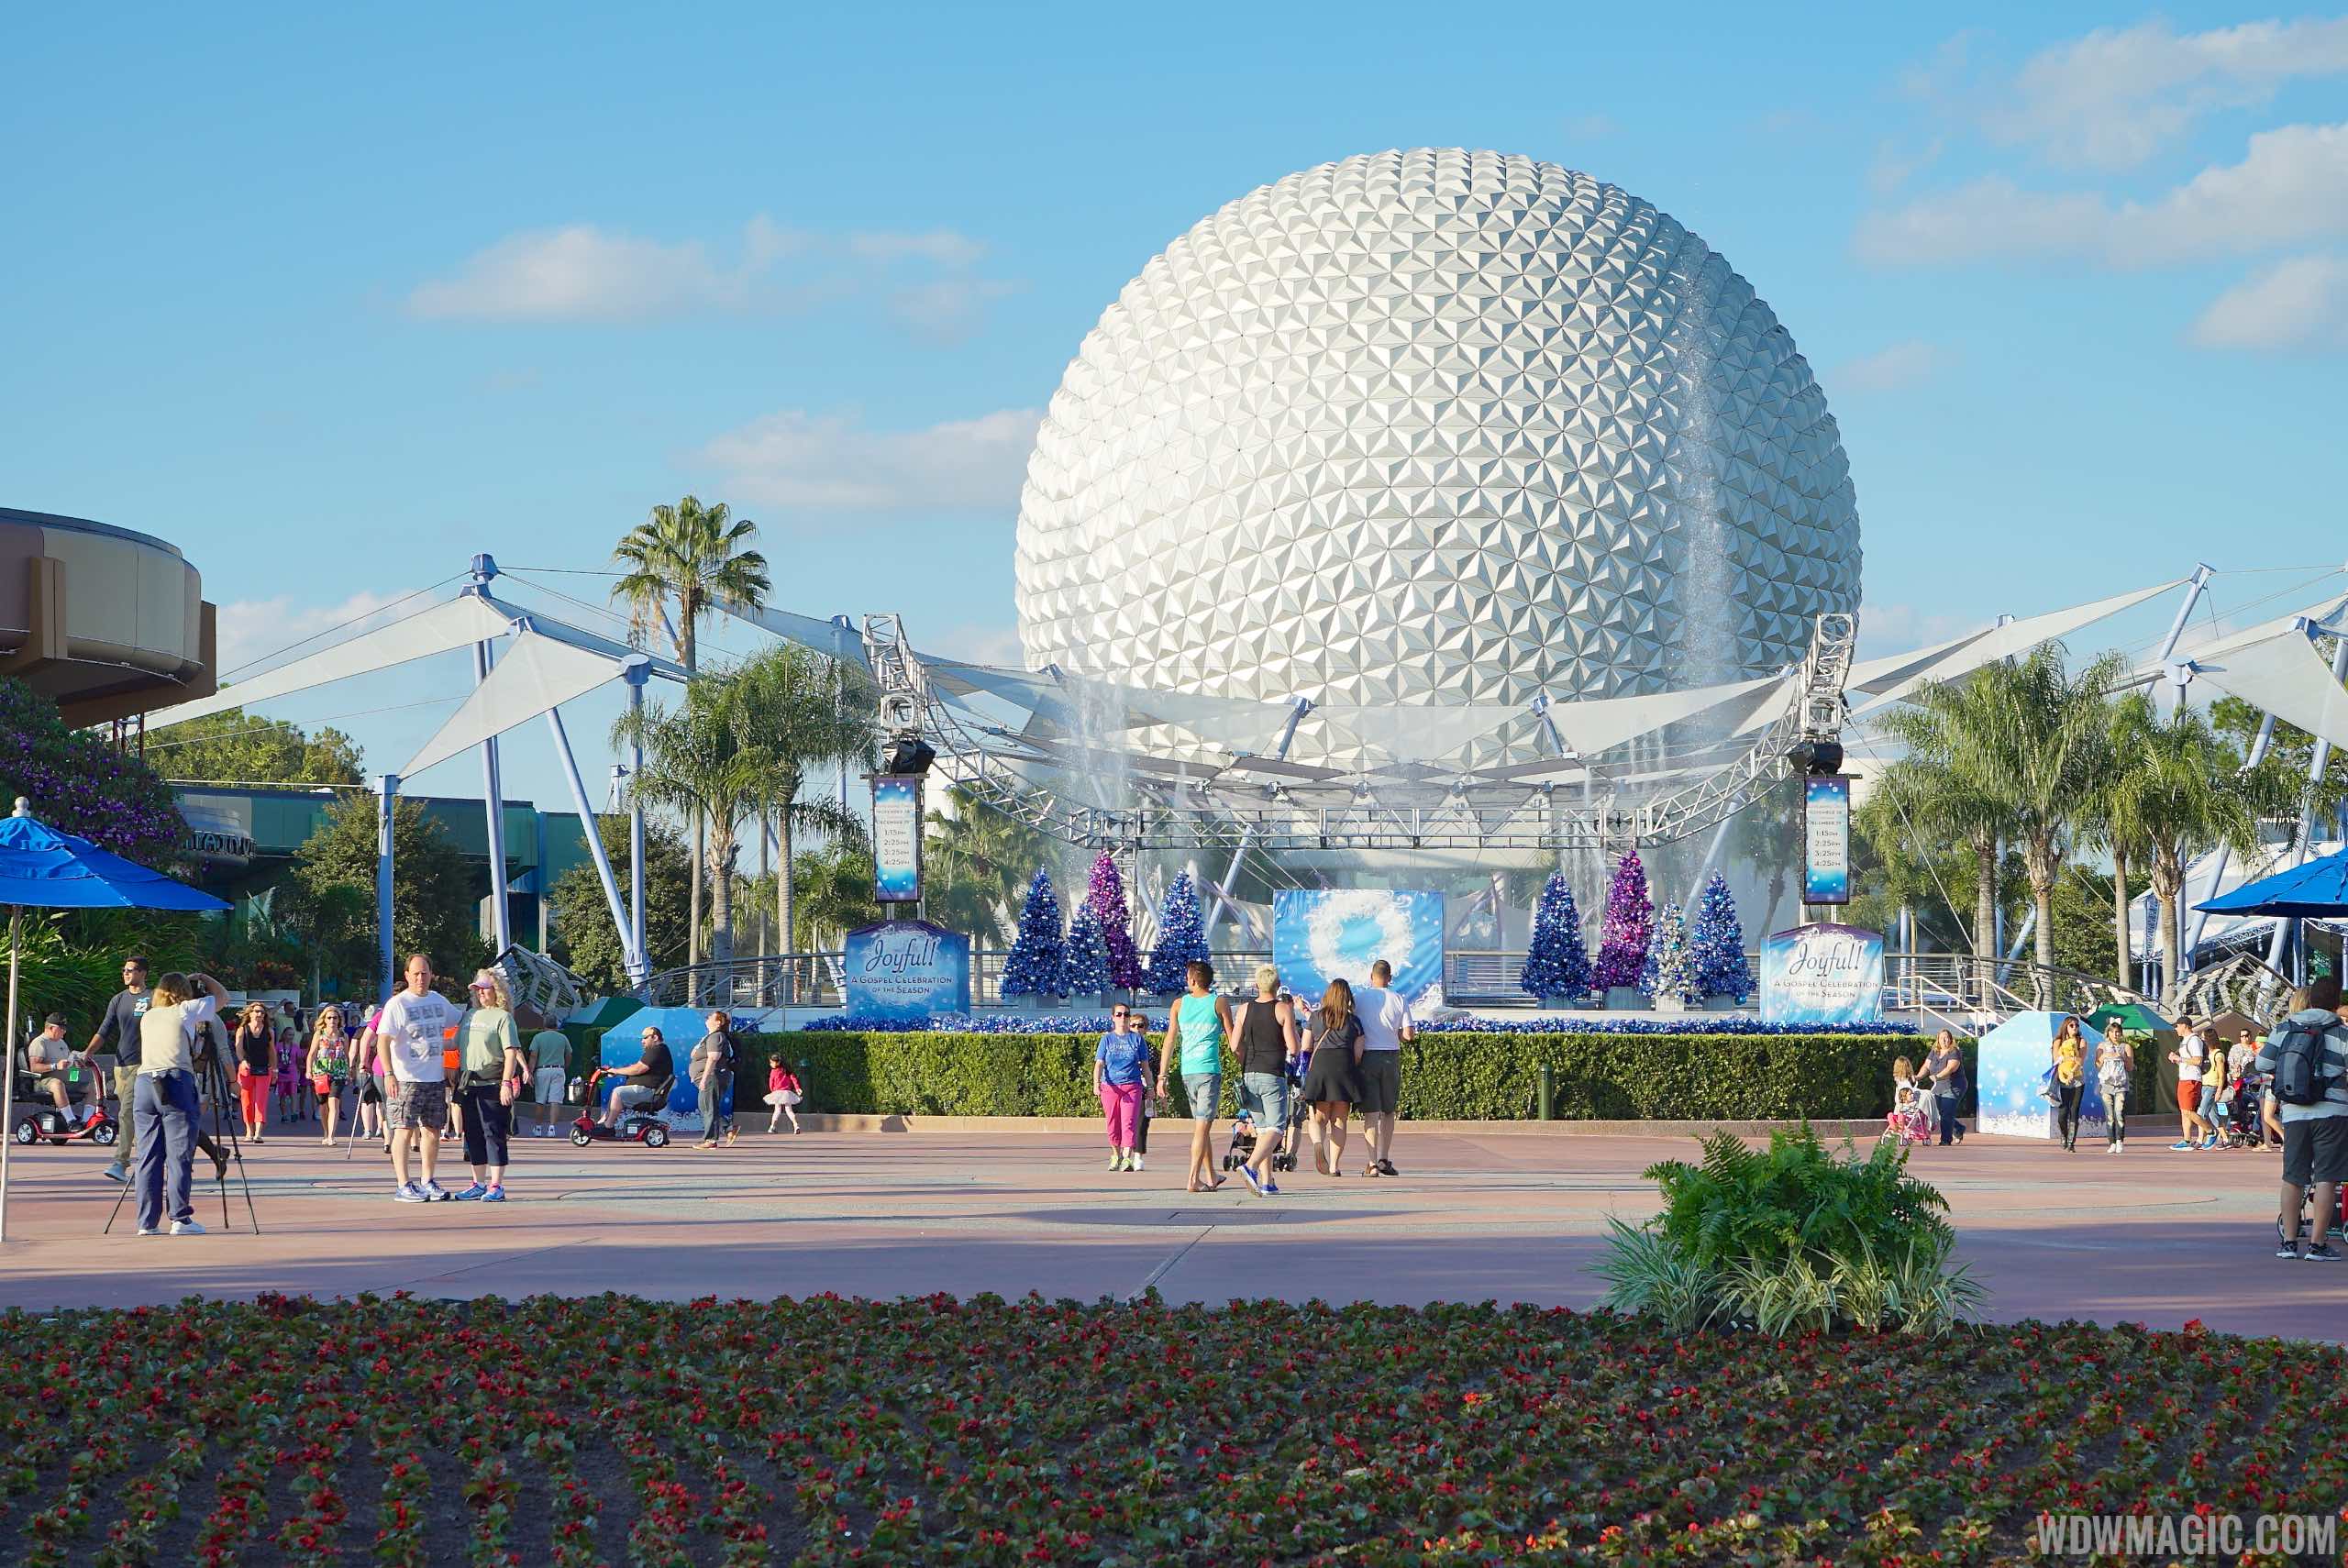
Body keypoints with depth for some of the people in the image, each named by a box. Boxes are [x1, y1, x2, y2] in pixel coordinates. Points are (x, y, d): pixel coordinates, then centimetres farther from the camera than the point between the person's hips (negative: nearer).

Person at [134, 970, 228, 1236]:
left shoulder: (147, 1017, 21)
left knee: (148, 1156, 5)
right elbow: (222, 996, 19)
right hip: (176, 1083, -4)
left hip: (144, 1083, 4)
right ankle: (180, 1218, -7)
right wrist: (201, 978, 32)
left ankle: (147, 1222, 4)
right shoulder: (185, 1011, 8)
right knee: (179, 1154, -3)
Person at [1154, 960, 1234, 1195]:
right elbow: (1232, 1039, 1)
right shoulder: (1220, 1002, 0)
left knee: (1201, 1125, 16)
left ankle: (1211, 1177, 25)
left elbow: (1170, 1041, 4)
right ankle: (1192, 1179, -16)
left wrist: (1162, 1076, 5)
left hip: (1187, 1072, 4)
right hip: (1209, 1070, -4)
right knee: (1202, 1126, -7)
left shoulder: (1179, 1004, 7)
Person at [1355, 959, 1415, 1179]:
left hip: (1367, 1056, -2)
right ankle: (1384, 1158, 12)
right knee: (1388, 1111, 16)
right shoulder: (1399, 1000, 2)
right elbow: (1409, 1034, -3)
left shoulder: (1360, 999, -3)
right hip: (1391, 1056, 2)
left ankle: (1372, 1163, -8)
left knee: (1370, 1112, -1)